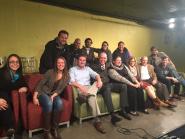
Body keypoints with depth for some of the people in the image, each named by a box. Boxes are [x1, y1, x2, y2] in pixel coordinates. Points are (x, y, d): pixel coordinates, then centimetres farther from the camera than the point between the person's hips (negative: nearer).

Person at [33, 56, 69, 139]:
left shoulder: (66, 76, 0)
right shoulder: (50, 72, -7)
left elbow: (60, 89, -4)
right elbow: (40, 84, -7)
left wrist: (53, 96, -21)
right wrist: (35, 97, -15)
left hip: (55, 94, 2)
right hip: (43, 92, -2)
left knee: (59, 103, -32)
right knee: (49, 104, -35)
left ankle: (54, 129, -15)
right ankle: (46, 131, -19)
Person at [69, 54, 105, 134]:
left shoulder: (88, 68, 23)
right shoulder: (72, 69, 10)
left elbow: (96, 75, 6)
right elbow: (71, 82, -6)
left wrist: (99, 80, -19)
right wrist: (80, 86, -24)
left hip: (90, 88, 5)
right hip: (79, 89, -5)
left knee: (97, 82, -25)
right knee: (92, 97, -34)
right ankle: (96, 120, -34)